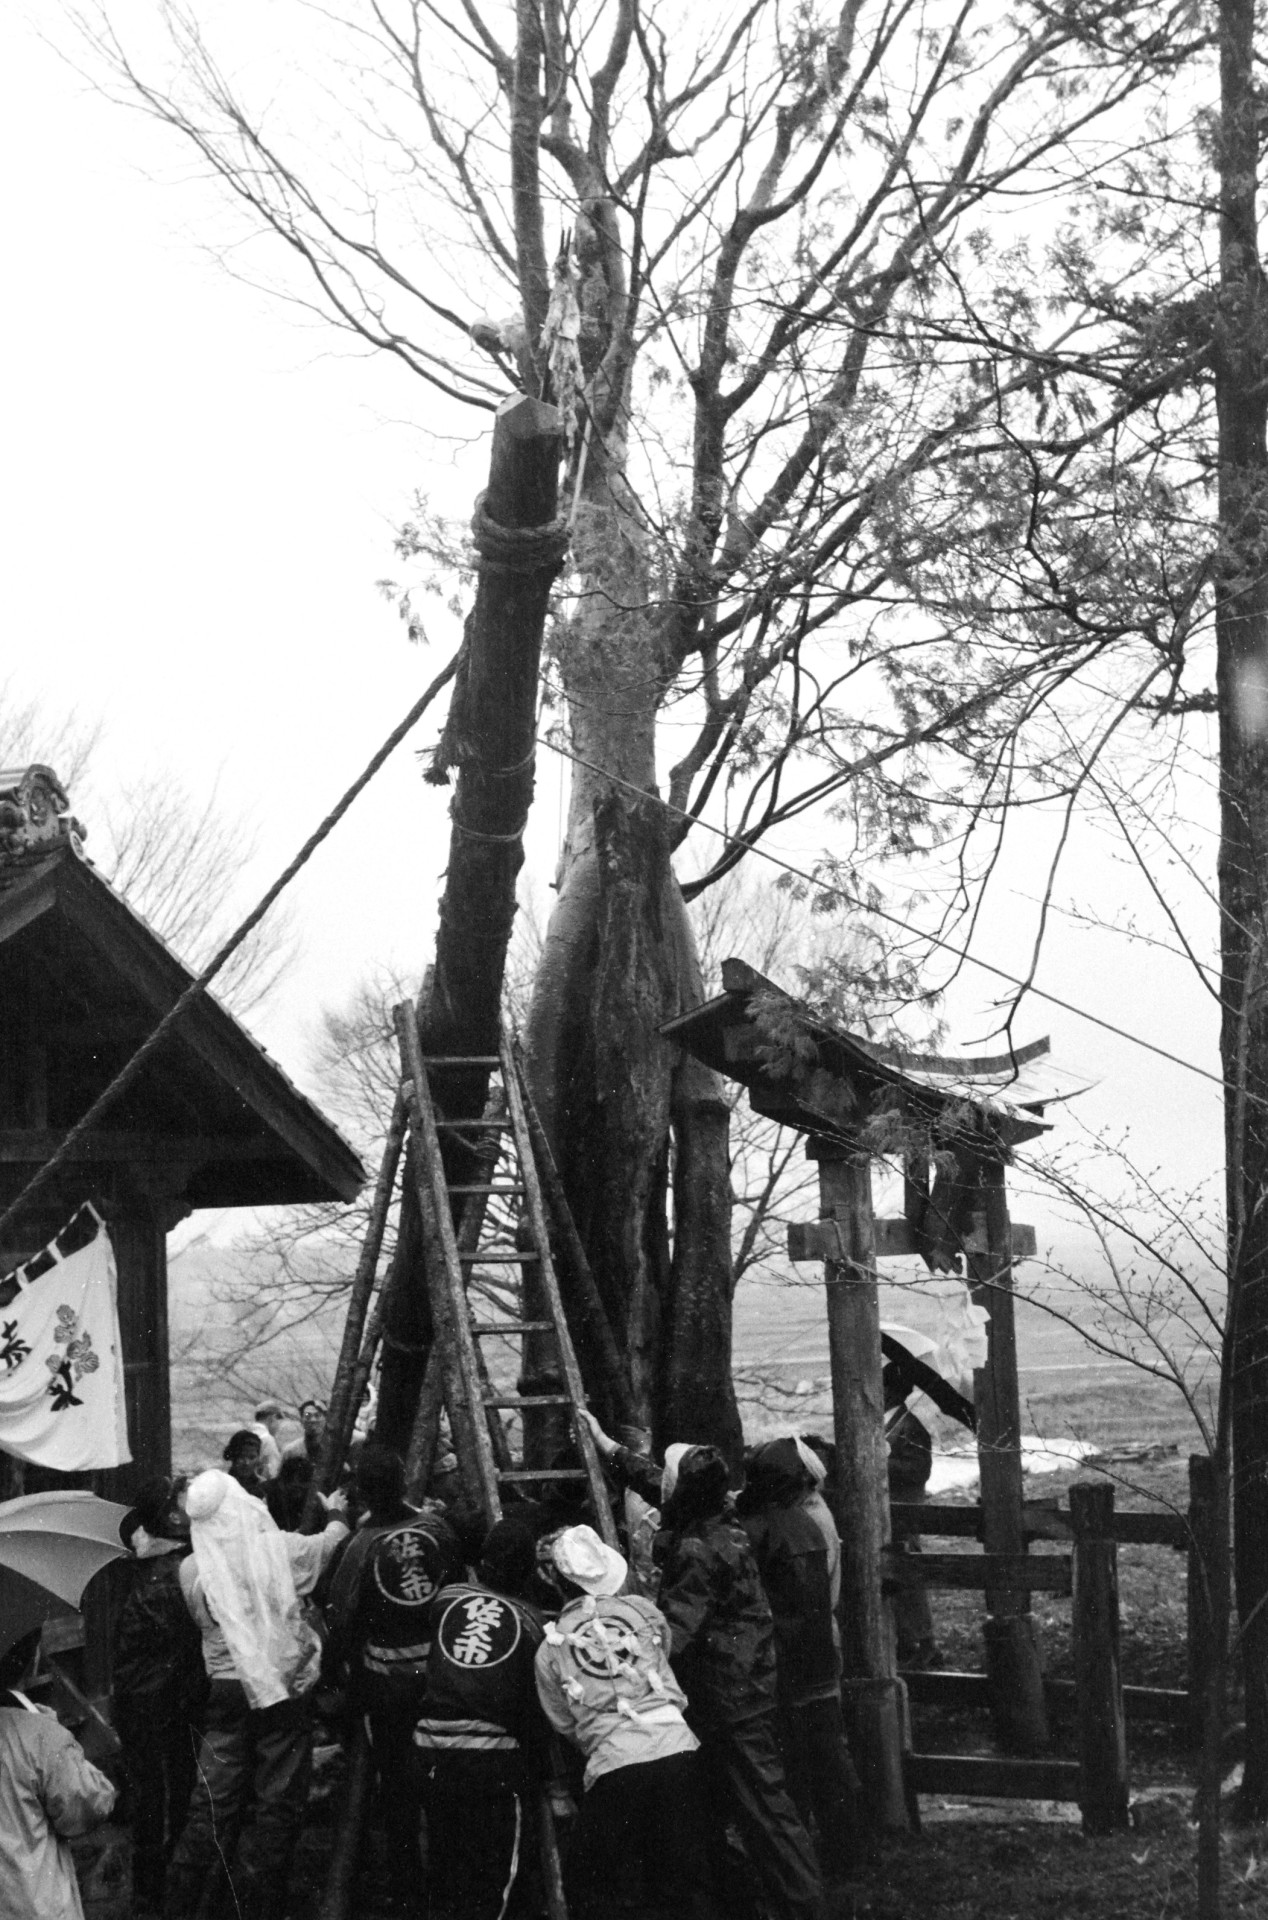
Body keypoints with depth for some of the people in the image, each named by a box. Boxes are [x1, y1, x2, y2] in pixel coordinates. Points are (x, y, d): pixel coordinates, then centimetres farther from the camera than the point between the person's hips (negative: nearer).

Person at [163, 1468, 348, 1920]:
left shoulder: (191, 1569, -5)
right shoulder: (279, 1548, -9)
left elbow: (201, 1626, 10)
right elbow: (331, 1543, 11)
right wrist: (336, 1514, 32)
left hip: (225, 1691, 2)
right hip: (287, 1688, -2)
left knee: (214, 1803, 10)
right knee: (278, 1805, 7)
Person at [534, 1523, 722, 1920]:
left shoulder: (551, 1649, 4)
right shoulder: (642, 1610, 7)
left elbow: (564, 1724, 13)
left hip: (612, 1765, -2)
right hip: (677, 1749, 2)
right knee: (690, 1885, 12)